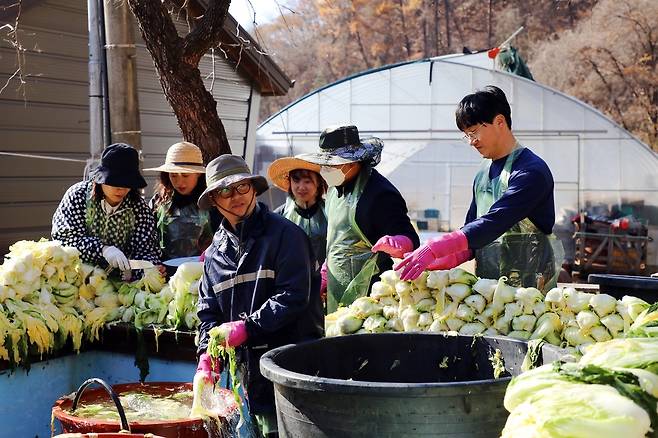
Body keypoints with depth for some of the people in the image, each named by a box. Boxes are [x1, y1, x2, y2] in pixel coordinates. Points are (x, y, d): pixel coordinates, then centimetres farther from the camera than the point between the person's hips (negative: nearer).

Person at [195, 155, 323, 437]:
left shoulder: (284, 234, -6)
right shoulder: (215, 252, 14)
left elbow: (293, 297, -14)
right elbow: (209, 310, 16)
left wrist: (247, 327, -17)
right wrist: (207, 352, 0)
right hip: (252, 369, 5)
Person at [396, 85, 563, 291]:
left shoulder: (531, 171, -12)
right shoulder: (483, 174, 16)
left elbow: (494, 223, -23)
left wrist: (434, 249, -29)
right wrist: (441, 261, -5)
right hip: (486, 286, 6)